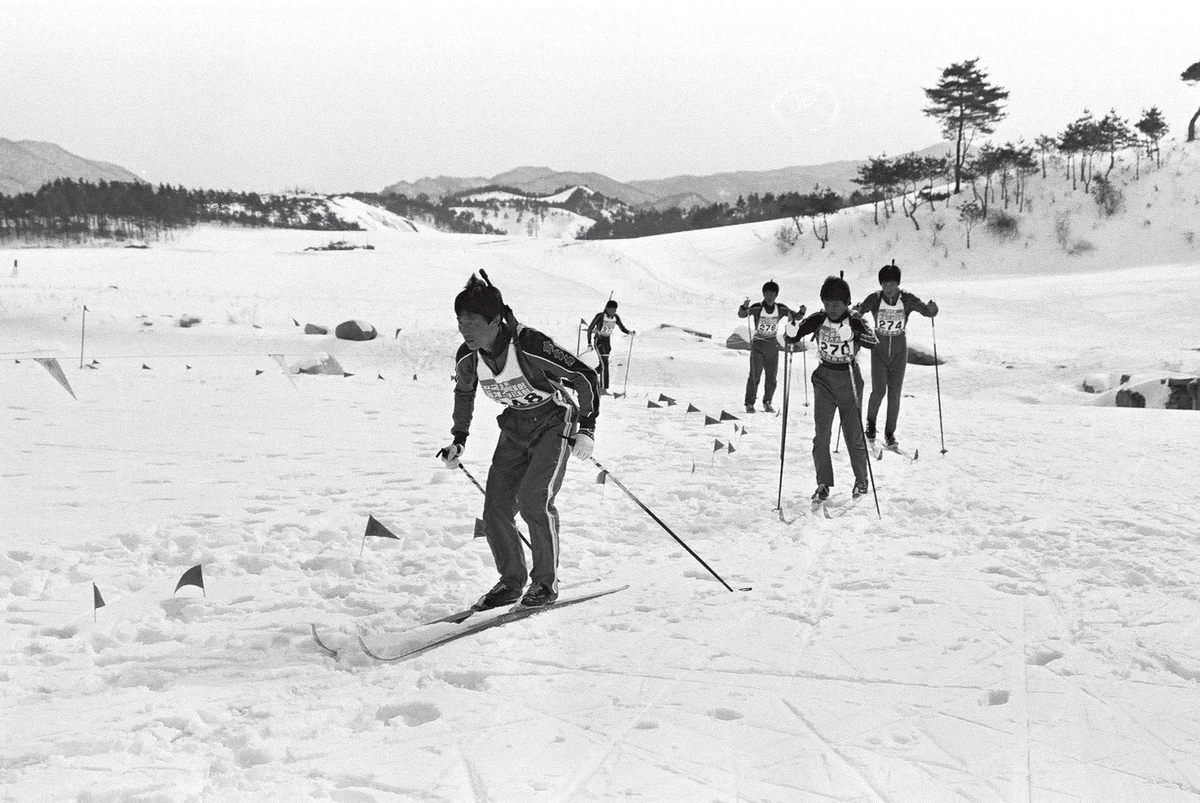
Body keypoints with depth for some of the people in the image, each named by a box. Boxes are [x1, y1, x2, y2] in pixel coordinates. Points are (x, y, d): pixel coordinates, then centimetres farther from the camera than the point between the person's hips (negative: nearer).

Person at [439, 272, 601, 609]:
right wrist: (459, 439, 10)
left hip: (554, 422, -6)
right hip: (515, 427, 6)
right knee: (496, 507, -5)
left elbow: (586, 377, -22)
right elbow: (464, 392, 12)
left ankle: (546, 582, -4)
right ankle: (511, 581, 14)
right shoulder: (468, 357, -12)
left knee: (533, 498, -21)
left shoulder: (531, 345, -30)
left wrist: (586, 428, -26)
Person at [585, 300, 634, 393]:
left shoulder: (616, 317, -4)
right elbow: (590, 328, -14)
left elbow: (622, 328, 6)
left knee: (602, 365, 11)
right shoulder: (600, 316, -18)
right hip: (598, 341, -6)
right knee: (605, 364, -17)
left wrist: (630, 332, -15)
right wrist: (589, 343, -19)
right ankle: (603, 388, -18)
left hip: (607, 342, 6)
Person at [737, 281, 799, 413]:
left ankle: (767, 402, 21)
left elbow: (794, 317, 10)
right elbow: (742, 315, -18)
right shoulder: (757, 307, -9)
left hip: (773, 345, 4)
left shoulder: (780, 309, 0)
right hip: (758, 343, -4)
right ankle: (749, 403, -4)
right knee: (755, 375, -10)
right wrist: (744, 307, -40)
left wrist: (801, 313, -12)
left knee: (772, 376, 7)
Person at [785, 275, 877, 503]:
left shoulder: (855, 321, -11)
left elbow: (872, 341, -28)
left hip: (849, 381, -2)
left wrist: (852, 335, -45)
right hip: (824, 380, 2)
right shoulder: (818, 320, -4)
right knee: (821, 435, -6)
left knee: (853, 435, 4)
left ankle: (861, 480, 25)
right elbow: (792, 337, -8)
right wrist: (792, 331, -31)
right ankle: (823, 484, 3)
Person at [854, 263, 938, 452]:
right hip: (879, 350, -1)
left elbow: (927, 311, -16)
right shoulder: (875, 298, -12)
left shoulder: (907, 299, -10)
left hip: (899, 351, 1)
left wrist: (932, 309, -40)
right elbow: (859, 310, -24)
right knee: (879, 391, -10)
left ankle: (890, 434, 13)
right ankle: (871, 423, 18)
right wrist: (856, 311, -47)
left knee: (894, 394, 1)